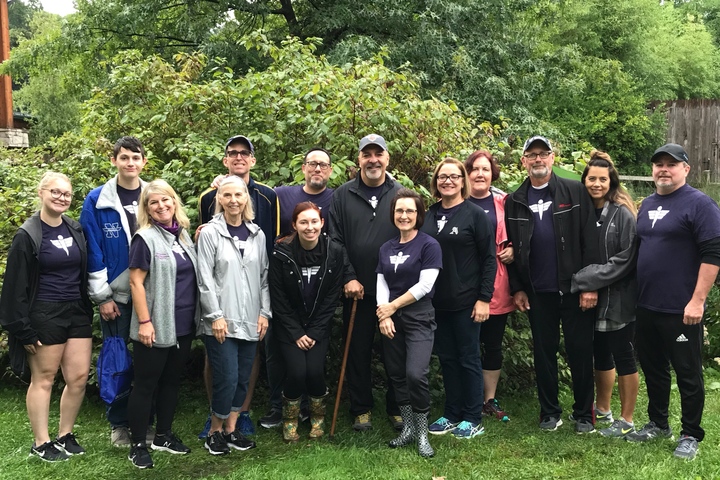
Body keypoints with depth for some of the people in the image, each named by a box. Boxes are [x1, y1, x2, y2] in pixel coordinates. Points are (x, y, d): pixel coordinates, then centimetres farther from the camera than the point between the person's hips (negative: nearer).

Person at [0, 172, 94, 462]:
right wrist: (24, 329, -12)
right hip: (45, 316, -5)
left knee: (79, 377, 5)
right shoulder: (27, 236, -7)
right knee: (44, 379, 4)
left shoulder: (76, 231, 8)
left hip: (77, 313, 5)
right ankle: (41, 444, 16)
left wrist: (92, 306, 8)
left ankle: (65, 435, 23)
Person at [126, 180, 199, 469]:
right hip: (157, 326, -6)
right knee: (146, 385, 3)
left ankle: (163, 436, 29)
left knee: (171, 381, 16)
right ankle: (137, 445, 14)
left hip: (183, 325, 7)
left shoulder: (184, 235, 10)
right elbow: (136, 282, -13)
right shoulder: (145, 238, -9)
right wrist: (144, 322, -17)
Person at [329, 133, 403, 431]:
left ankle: (397, 407, 24)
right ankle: (361, 409, 24)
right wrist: (348, 278, -7)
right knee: (358, 351, 9)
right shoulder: (342, 196, 2)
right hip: (357, 290, 0)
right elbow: (335, 242, 1)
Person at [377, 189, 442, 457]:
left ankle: (422, 433, 1)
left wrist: (393, 306, -9)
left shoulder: (428, 245, -5)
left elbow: (424, 285, -11)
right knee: (397, 375, 8)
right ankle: (407, 428, 22)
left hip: (419, 318, -5)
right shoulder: (386, 249, 12)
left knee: (416, 374, -16)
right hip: (390, 320, 5)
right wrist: (384, 315, -8)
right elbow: (381, 285, 7)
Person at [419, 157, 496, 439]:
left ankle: (473, 419, 17)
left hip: (466, 302, -5)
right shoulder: (429, 215, 7)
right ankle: (452, 415, 24)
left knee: (468, 359, 5)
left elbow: (489, 258, -8)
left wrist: (484, 298, -13)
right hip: (437, 301, 5)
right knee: (447, 358, 12)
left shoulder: (475, 215, -6)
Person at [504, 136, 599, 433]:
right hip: (537, 292, 3)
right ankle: (549, 411, 24)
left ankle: (583, 413, 20)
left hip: (574, 288, -2)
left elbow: (590, 241, -6)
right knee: (544, 351, 10)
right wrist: (517, 288, 3)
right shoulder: (514, 202, 8)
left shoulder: (575, 193, -1)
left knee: (580, 351, 5)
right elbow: (510, 249, 8)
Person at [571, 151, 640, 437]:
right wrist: (583, 284, -6)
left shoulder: (622, 214, -11)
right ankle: (602, 410, 33)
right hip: (593, 298, 6)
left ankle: (626, 421, 16)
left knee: (623, 357, 4)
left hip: (618, 299, -5)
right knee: (601, 356, 17)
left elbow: (625, 260, -15)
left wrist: (585, 279, -16)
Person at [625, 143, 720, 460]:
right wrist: (635, 293, 14)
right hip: (646, 306, 7)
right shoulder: (647, 205, 13)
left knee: (687, 374, 5)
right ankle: (658, 424, 32)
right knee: (653, 368, 17)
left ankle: (690, 435, 19)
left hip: (681, 309, -7)